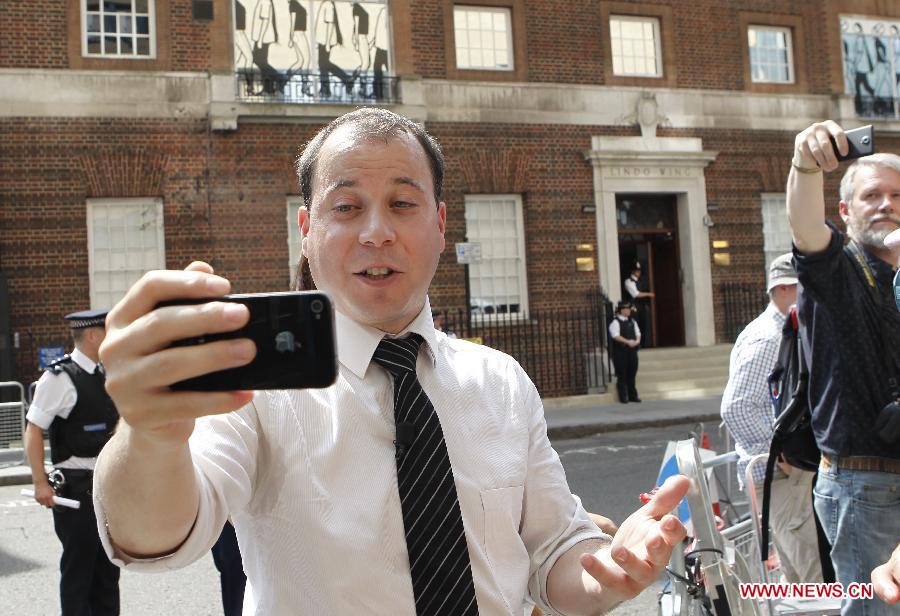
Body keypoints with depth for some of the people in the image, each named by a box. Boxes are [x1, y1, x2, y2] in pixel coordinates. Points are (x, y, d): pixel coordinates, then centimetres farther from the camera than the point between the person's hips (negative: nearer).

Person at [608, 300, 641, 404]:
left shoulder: (632, 321, 15)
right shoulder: (615, 322, -7)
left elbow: (638, 333, 14)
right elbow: (616, 336, -19)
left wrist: (637, 341, -7)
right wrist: (627, 342, -25)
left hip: (632, 350, 7)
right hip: (620, 351, -7)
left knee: (632, 374, 10)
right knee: (622, 375, -2)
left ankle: (633, 396, 17)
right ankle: (623, 397, 4)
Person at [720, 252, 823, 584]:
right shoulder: (767, 339, -15)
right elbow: (736, 409, -24)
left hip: (794, 471, 10)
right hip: (779, 475, -10)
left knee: (799, 580, 15)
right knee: (820, 574, -12)